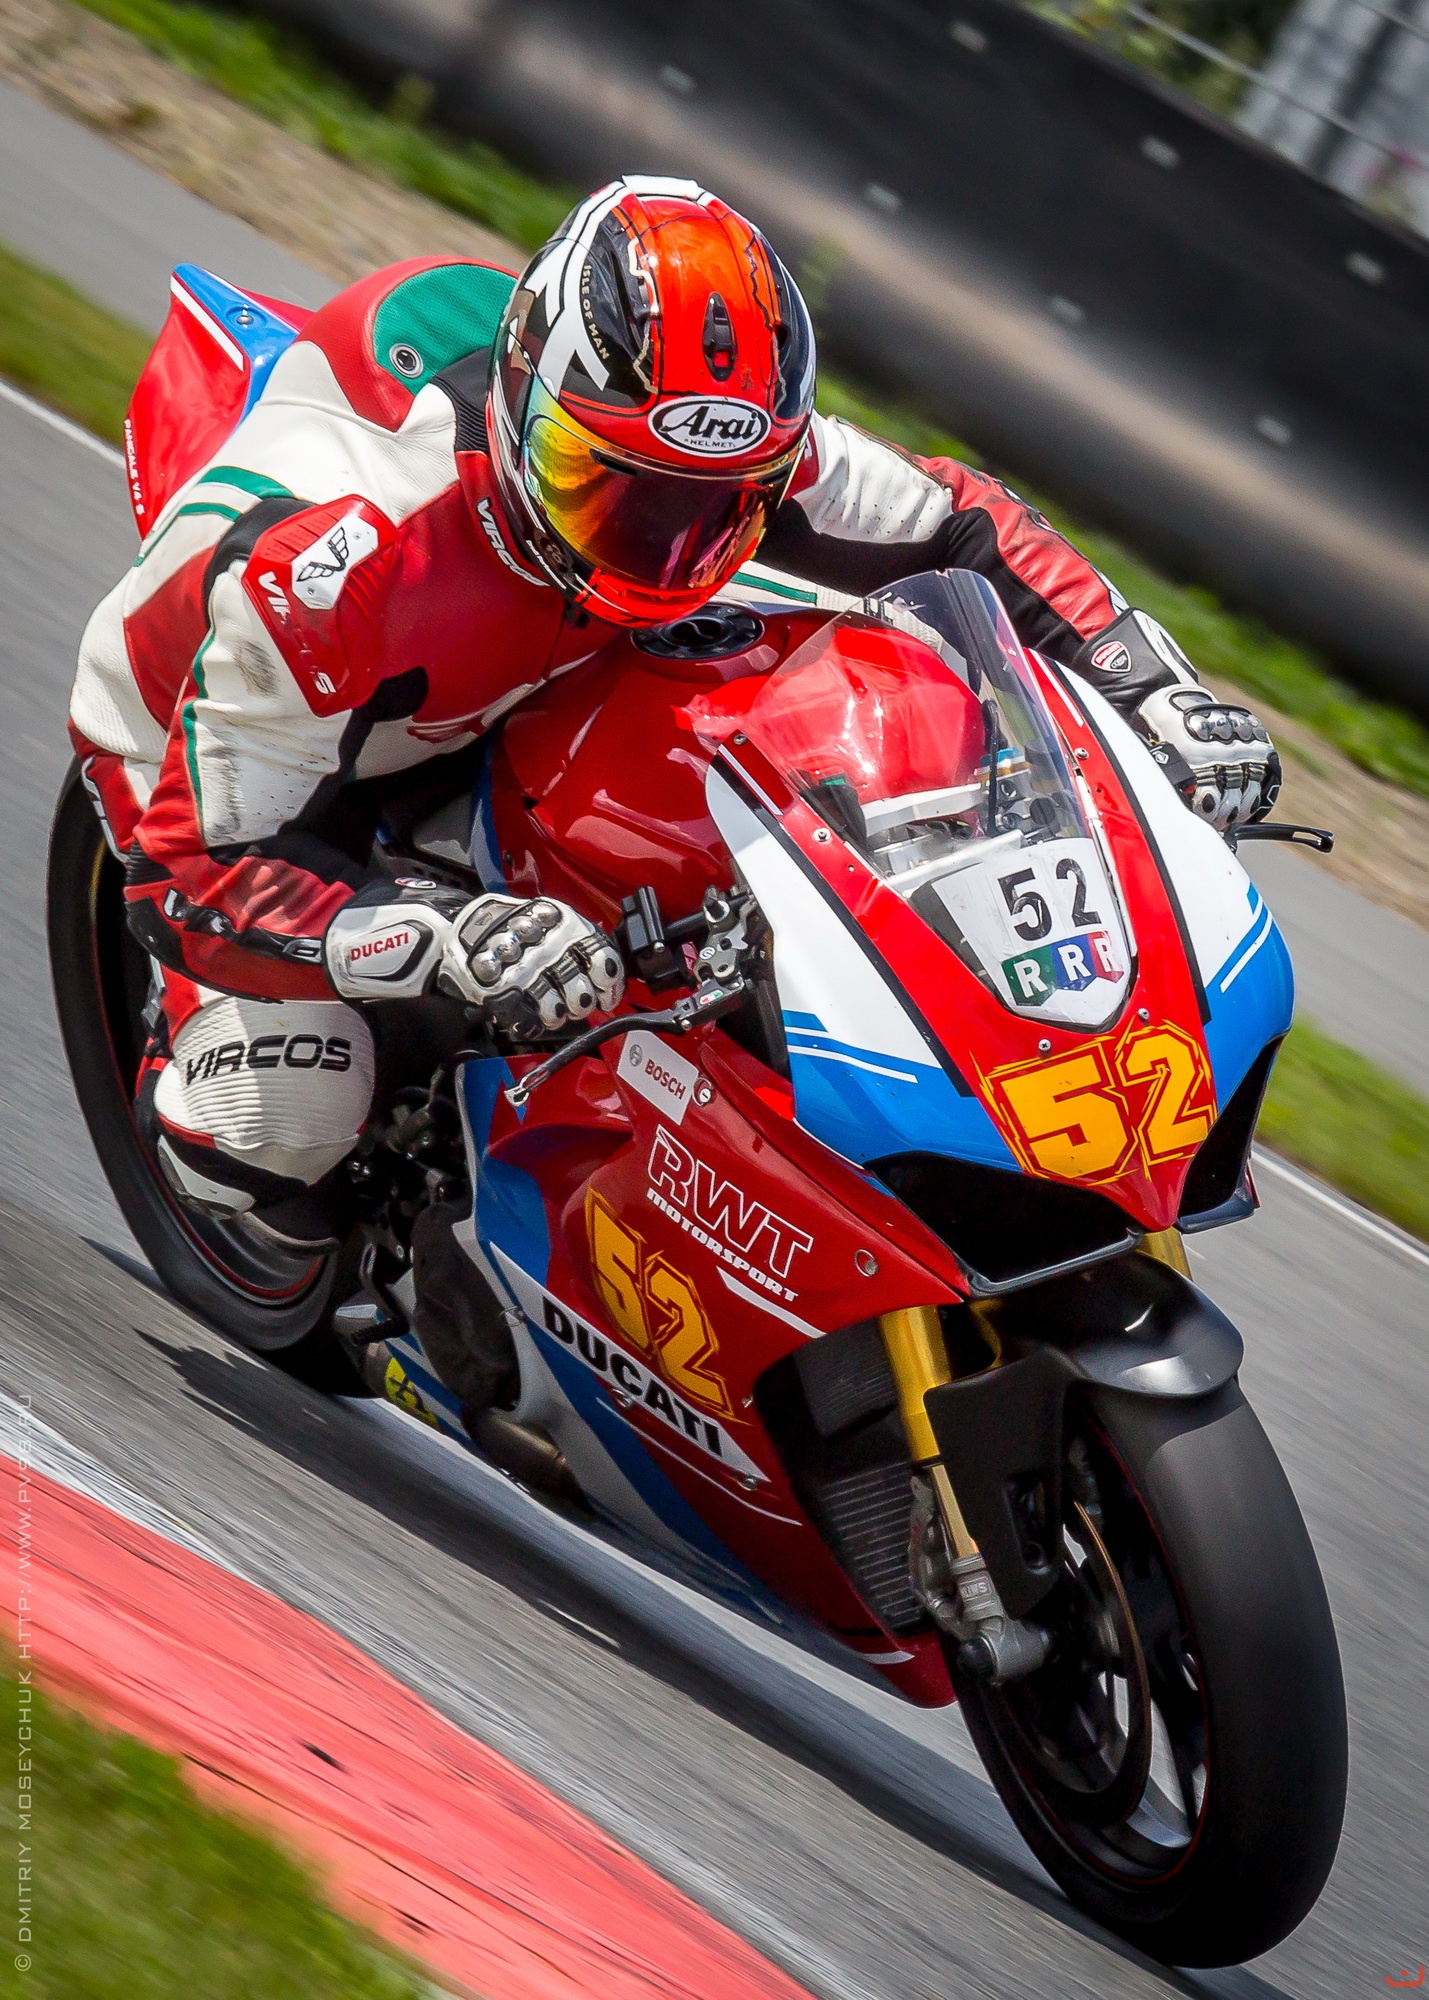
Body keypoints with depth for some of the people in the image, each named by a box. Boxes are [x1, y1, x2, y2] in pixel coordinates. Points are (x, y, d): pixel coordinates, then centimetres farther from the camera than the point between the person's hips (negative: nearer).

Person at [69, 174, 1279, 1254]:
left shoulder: (735, 449, -28)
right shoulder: (325, 571, -46)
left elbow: (953, 523, -11)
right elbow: (197, 867, -41)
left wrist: (1157, 689, -21)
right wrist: (445, 944, -57)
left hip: (505, 697, 5)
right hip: (212, 724, -5)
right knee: (281, 1121, -21)